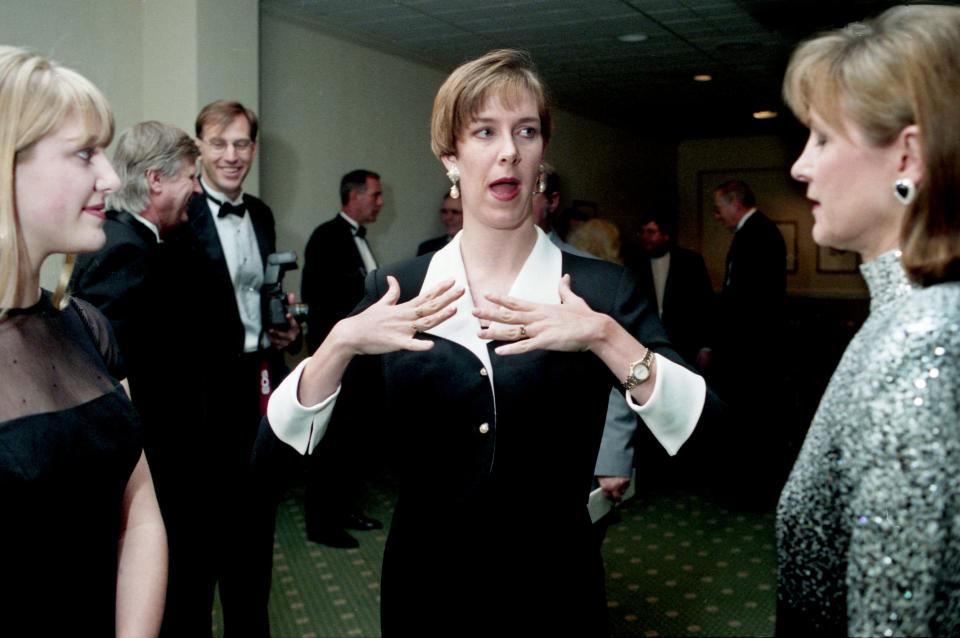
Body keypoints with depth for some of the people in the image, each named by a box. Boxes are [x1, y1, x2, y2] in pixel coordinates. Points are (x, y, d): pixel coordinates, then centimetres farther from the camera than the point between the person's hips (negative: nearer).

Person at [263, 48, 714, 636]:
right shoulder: (395, 291, -3)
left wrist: (604, 337, -30)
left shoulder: (600, 290, -7)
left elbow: (704, 434, -17)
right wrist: (342, 343, -26)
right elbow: (286, 437, -9)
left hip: (555, 588, -1)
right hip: (425, 588, 1)